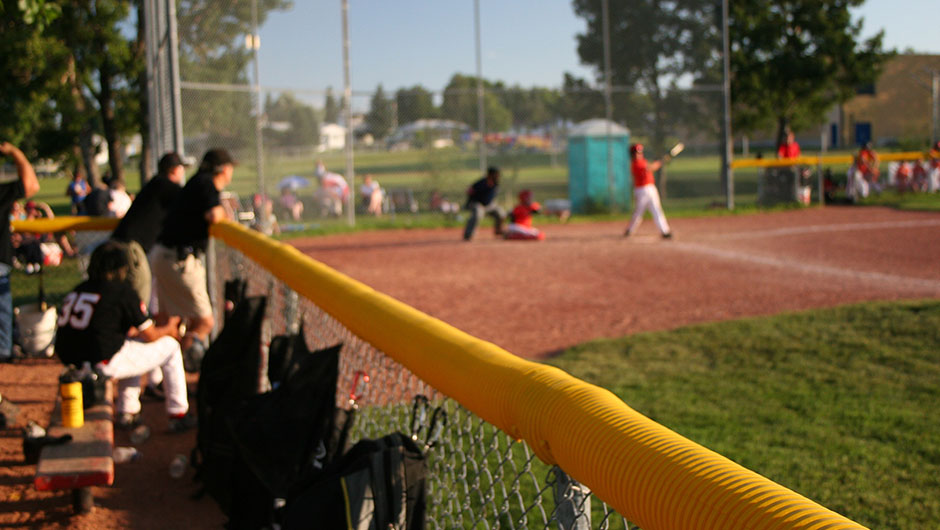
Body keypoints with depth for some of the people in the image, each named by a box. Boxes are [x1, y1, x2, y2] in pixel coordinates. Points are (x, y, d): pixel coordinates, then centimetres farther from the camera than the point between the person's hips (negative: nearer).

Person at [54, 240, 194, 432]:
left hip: (70, 362, 7)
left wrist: (133, 331, 38)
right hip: (104, 363, -7)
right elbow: (150, 335, 3)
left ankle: (127, 412, 28)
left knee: (131, 345, 34)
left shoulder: (78, 289, 13)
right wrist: (169, 329, 26)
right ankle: (179, 415, 17)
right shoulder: (123, 292, -5)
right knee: (169, 346, 11)